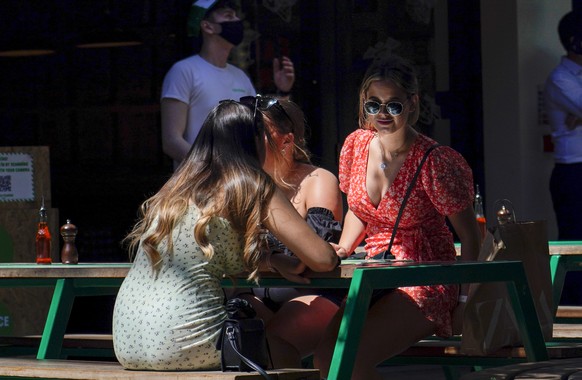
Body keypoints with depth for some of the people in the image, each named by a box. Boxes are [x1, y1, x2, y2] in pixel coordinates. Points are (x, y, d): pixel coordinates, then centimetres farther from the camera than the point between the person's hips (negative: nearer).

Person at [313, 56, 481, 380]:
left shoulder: (434, 162, -16)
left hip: (424, 284, -6)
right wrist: (340, 252, 4)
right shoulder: (357, 145, 3)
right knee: (324, 354, -18)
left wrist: (464, 299, -11)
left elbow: (470, 236, -8)